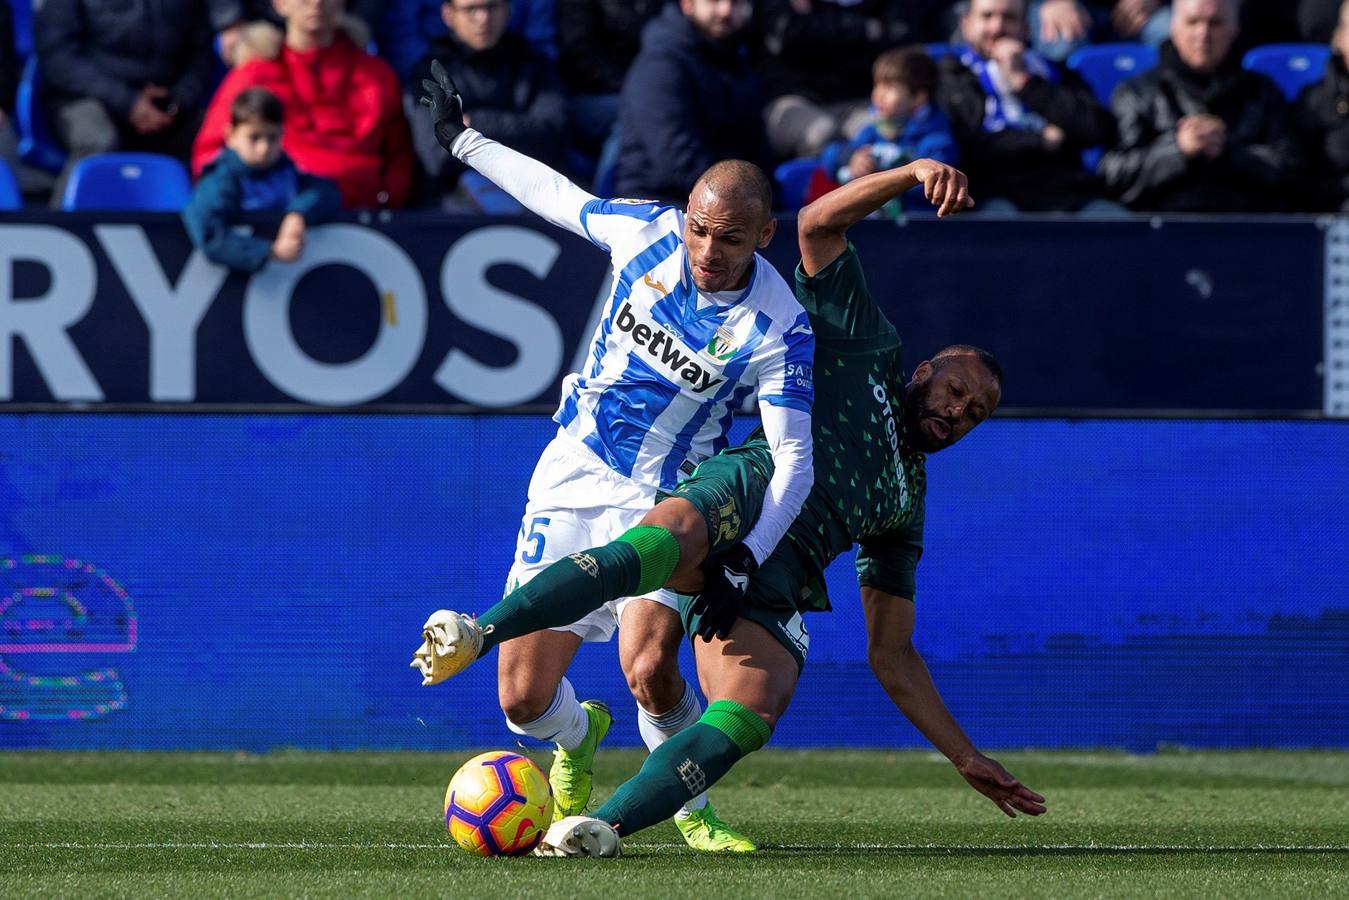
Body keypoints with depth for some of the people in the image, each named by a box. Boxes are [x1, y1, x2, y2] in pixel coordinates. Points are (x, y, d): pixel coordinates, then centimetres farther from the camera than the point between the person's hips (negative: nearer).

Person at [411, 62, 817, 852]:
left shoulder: (779, 328, -19)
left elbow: (794, 459, -19)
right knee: (523, 698, -3)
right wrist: (464, 140, 22)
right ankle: (579, 737, 35)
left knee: (650, 667, -27)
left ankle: (695, 813, 1)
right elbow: (557, 194, 10)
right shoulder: (646, 231, -11)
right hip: (573, 481, 3)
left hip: (665, 505, -3)